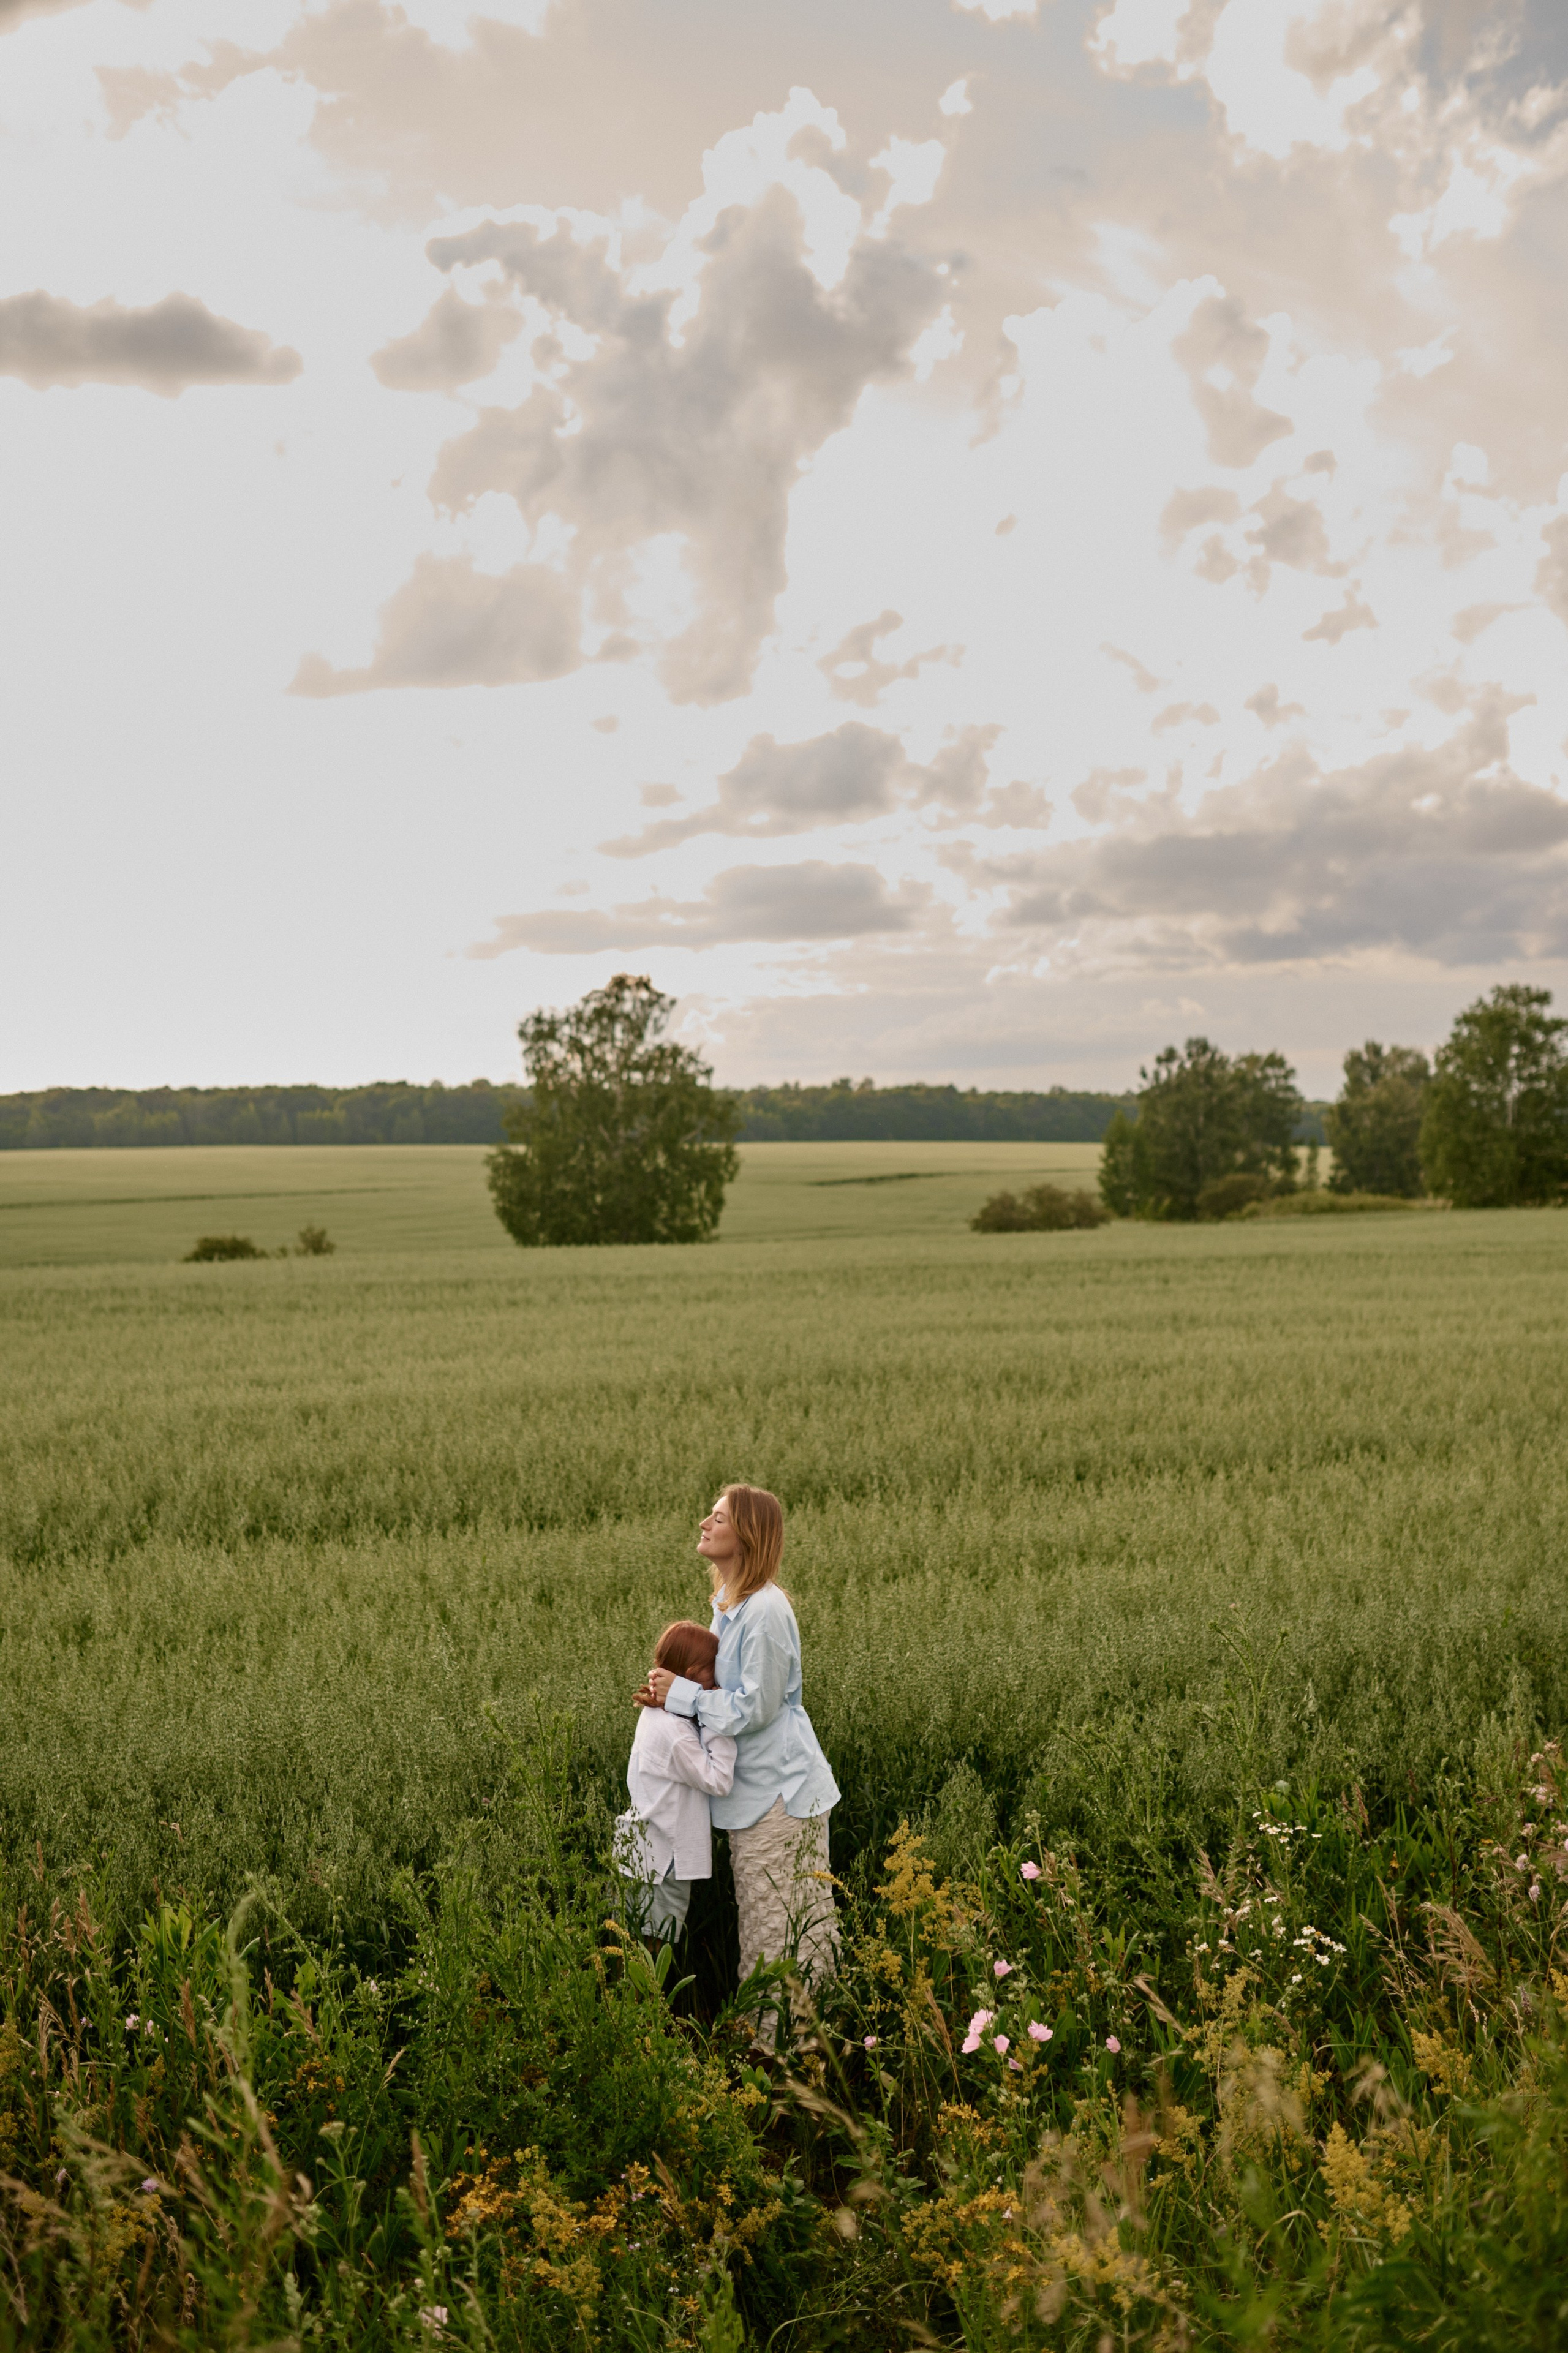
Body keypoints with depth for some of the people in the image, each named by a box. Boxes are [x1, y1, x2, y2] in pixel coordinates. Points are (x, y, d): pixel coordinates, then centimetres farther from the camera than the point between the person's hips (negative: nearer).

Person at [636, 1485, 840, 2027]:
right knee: (757, 1924, 16)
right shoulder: (727, 1603, 9)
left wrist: (681, 1693, -13)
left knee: (783, 1929, -1)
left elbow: (755, 1707, -19)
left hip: (781, 1791, -10)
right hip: (750, 1789, 10)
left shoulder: (765, 1610, -21)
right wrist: (669, 1696, 5)